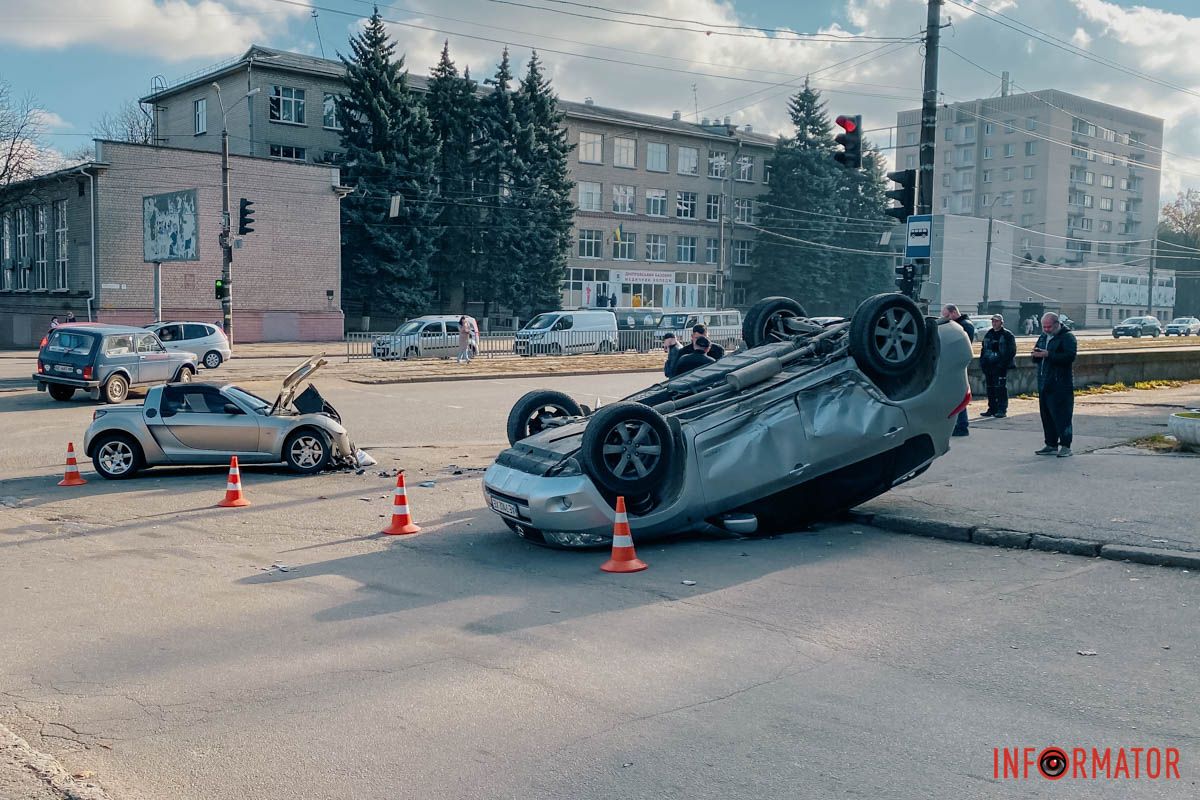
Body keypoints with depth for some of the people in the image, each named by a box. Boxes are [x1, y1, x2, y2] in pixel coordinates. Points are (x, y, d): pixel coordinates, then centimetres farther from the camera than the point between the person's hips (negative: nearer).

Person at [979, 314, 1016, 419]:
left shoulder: (1007, 335, 0)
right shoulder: (988, 335, 18)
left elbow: (1011, 351, -5)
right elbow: (983, 350, 24)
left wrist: (1004, 363, -14)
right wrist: (982, 363, 13)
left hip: (1000, 367, -6)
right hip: (989, 366, 6)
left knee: (1001, 388, -9)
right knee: (990, 388, 8)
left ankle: (1002, 410, -7)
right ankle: (992, 409, 16)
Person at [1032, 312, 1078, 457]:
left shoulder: (1068, 337, -7)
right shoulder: (1043, 337, 18)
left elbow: (1070, 357, -21)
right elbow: (1036, 357, 24)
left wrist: (1048, 354, -24)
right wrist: (1036, 354, 0)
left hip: (1061, 385, -8)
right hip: (1044, 384, 8)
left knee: (1062, 415, -8)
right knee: (1046, 416, 11)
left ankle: (1065, 447, -5)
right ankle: (1051, 445, 18)